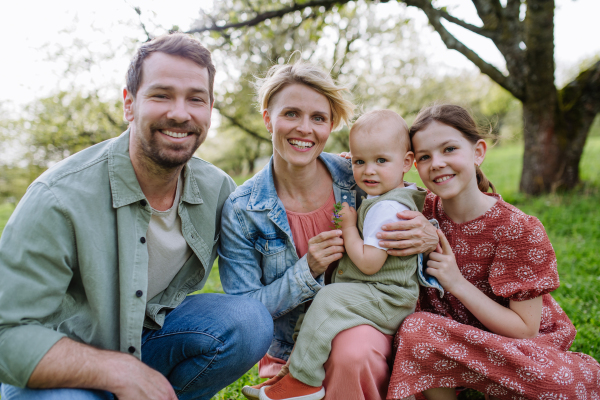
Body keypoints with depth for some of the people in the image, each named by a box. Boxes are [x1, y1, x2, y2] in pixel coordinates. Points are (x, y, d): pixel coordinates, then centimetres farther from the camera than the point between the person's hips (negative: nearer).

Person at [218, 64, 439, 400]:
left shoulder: (360, 180, -8)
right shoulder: (241, 211, -9)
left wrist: (430, 238, -20)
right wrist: (307, 270, -20)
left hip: (363, 326, 0)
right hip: (289, 353, 1)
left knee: (352, 354, -32)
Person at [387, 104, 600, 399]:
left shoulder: (521, 230, -20)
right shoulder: (425, 209, -8)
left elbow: (525, 330, -17)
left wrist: (458, 283, -26)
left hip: (519, 348, -2)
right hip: (456, 336, 3)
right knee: (414, 330, -28)